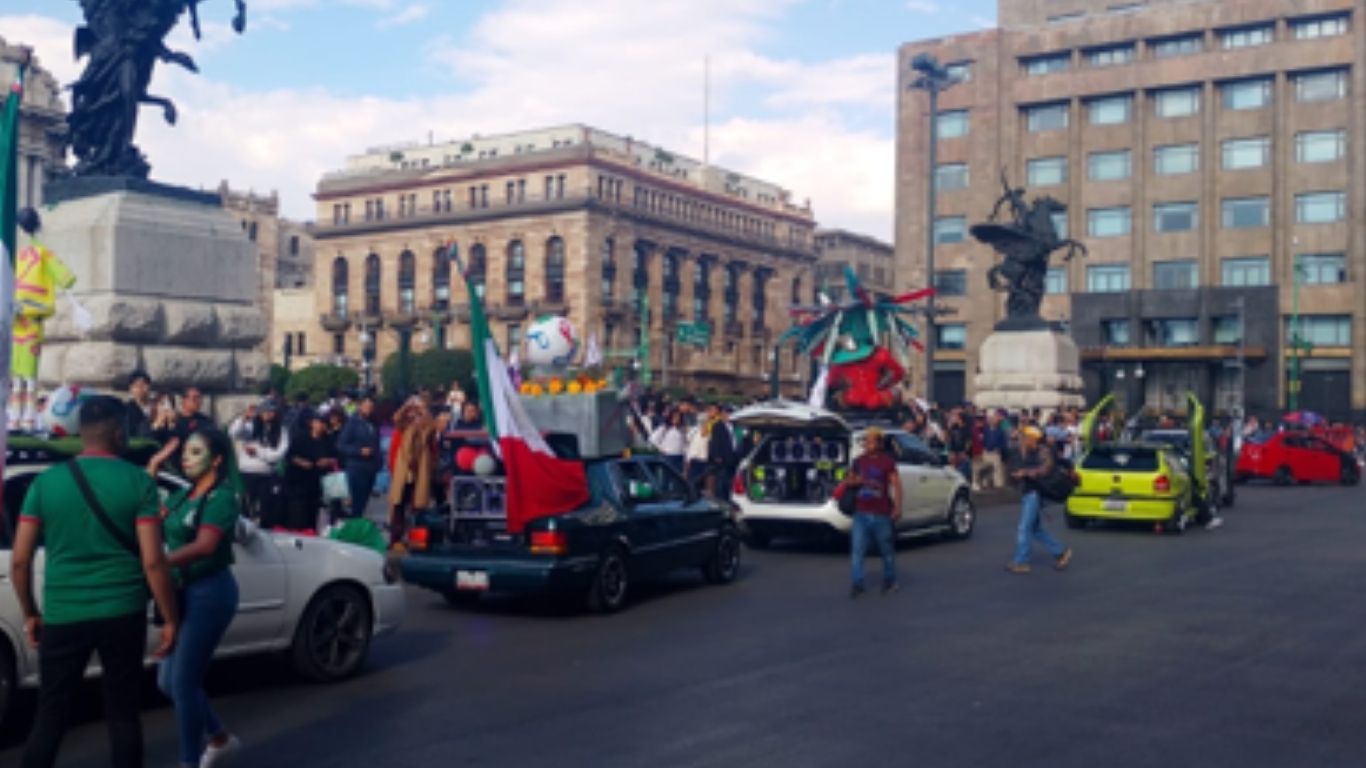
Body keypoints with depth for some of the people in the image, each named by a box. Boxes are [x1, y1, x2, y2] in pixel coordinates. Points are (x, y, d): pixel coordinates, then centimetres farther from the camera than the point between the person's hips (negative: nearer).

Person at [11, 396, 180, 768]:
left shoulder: (45, 482, 1)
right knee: (123, 713, 9)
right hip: (122, 615, -2)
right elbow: (153, 561, -9)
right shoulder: (138, 482, -5)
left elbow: (19, 561, 2)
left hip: (62, 616, 2)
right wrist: (171, 619, -1)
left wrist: (30, 614, 16)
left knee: (50, 716, 12)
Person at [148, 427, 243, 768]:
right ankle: (221, 738, 31)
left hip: (210, 594, -8)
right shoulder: (184, 495, 12)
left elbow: (204, 546, -27)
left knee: (183, 682, -3)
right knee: (169, 681, 13)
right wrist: (153, 468, 1)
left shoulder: (222, 496, -14)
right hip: (185, 593, 8)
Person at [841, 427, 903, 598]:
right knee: (857, 550, -5)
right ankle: (856, 584, -1)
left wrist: (897, 507, -11)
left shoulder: (887, 461, -3)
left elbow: (896, 485, -3)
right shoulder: (858, 462, 9)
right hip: (861, 513, 3)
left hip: (881, 513, -3)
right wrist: (852, 482, -3)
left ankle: (889, 582, 24)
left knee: (887, 550, 9)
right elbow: (849, 481, 21)